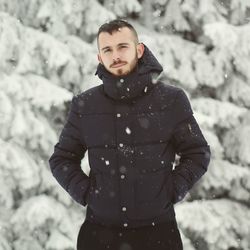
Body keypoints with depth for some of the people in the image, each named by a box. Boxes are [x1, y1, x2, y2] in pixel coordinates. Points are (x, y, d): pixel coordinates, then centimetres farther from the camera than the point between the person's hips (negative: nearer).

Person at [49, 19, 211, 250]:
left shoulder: (172, 100, -2)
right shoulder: (85, 105, 2)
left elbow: (198, 153, 4)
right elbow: (62, 159, 11)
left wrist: (171, 191, -5)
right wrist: (85, 192, -2)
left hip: (158, 230, -1)